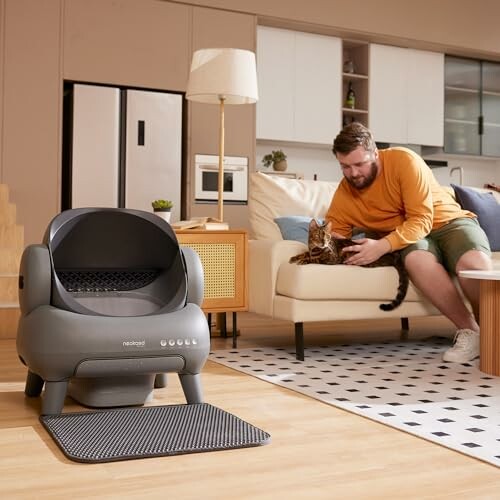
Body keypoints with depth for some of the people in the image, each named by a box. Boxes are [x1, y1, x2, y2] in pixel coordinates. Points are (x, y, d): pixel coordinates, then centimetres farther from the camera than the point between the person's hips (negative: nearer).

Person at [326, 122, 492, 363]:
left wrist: (382, 246, -37)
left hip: (449, 222, -2)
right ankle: (469, 330, -20)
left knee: (474, 262, -35)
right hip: (408, 240, 2)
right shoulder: (343, 195, -5)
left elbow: (421, 220, -22)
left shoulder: (404, 161, -17)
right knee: (417, 260, -36)